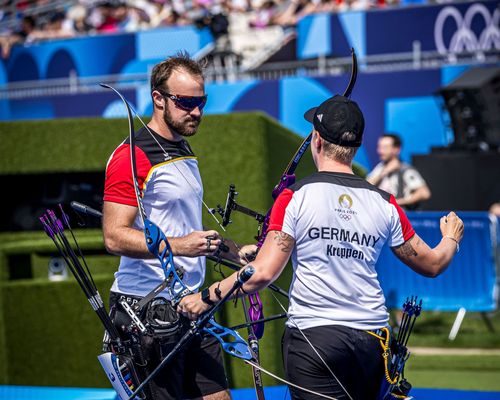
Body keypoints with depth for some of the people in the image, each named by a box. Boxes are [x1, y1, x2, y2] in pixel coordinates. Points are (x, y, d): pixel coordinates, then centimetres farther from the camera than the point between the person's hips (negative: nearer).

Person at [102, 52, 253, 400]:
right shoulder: (133, 156, -11)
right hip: (148, 309, -9)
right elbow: (115, 236, -19)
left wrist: (238, 254, 23)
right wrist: (178, 246, -28)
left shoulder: (185, 152, 19)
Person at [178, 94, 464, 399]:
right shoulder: (384, 203, 4)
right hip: (373, 336, 4)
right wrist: (451, 238, 37)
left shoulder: (295, 198, -7)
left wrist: (206, 298, -3)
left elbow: (264, 273, -14)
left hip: (313, 337, -4)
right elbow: (432, 264, 14)